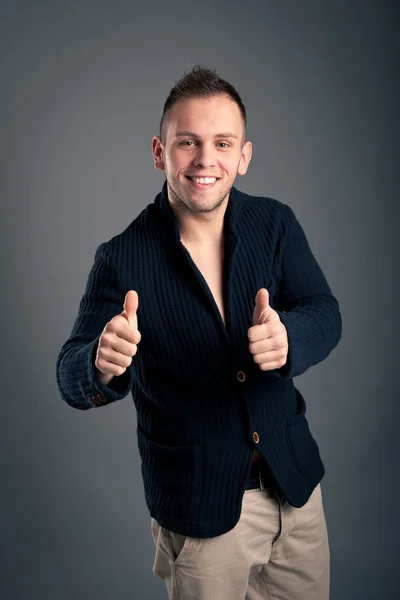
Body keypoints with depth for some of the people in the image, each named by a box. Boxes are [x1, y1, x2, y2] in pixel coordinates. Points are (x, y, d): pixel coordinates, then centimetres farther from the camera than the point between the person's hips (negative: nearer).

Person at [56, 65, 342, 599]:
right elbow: (71, 379, -16)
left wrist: (289, 338, -37)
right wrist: (101, 363, -41)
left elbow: (326, 315, -13)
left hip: (295, 480, 4)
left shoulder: (276, 224, -5)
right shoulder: (122, 260, -15)